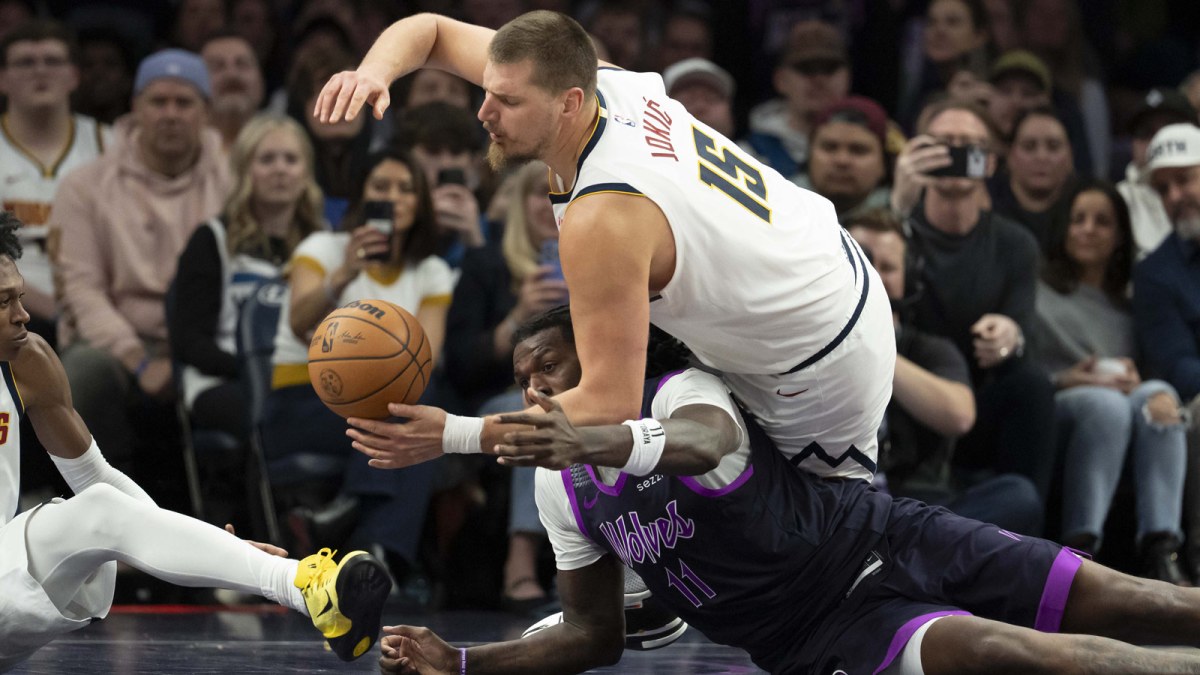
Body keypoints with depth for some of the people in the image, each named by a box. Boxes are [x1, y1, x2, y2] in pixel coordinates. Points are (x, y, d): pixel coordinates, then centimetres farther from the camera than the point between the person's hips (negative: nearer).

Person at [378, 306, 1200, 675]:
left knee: (1130, 604, -15)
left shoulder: (683, 390, -11)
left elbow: (705, 441, -38)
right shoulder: (562, 489, 7)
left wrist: (603, 441, -60)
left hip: (880, 538, -2)